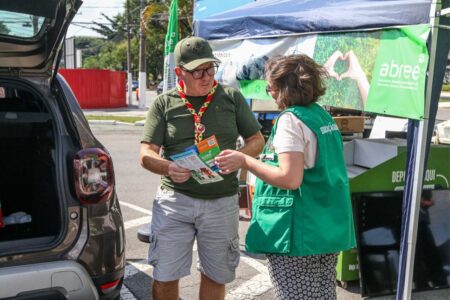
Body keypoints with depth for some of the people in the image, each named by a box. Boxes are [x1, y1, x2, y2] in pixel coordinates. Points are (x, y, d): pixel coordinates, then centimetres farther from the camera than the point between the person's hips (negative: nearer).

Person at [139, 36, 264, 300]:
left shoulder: (232, 97, 4)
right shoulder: (164, 103, 1)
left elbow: (257, 140, 7)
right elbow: (146, 155, -2)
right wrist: (168, 168, -25)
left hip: (222, 202, 1)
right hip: (174, 199, -1)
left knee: (216, 276, 15)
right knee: (164, 277, 5)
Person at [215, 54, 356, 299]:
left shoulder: (290, 119, -15)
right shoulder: (323, 115, 11)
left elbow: (290, 179, -23)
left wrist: (244, 161, -15)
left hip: (299, 229, -9)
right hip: (329, 226, 9)